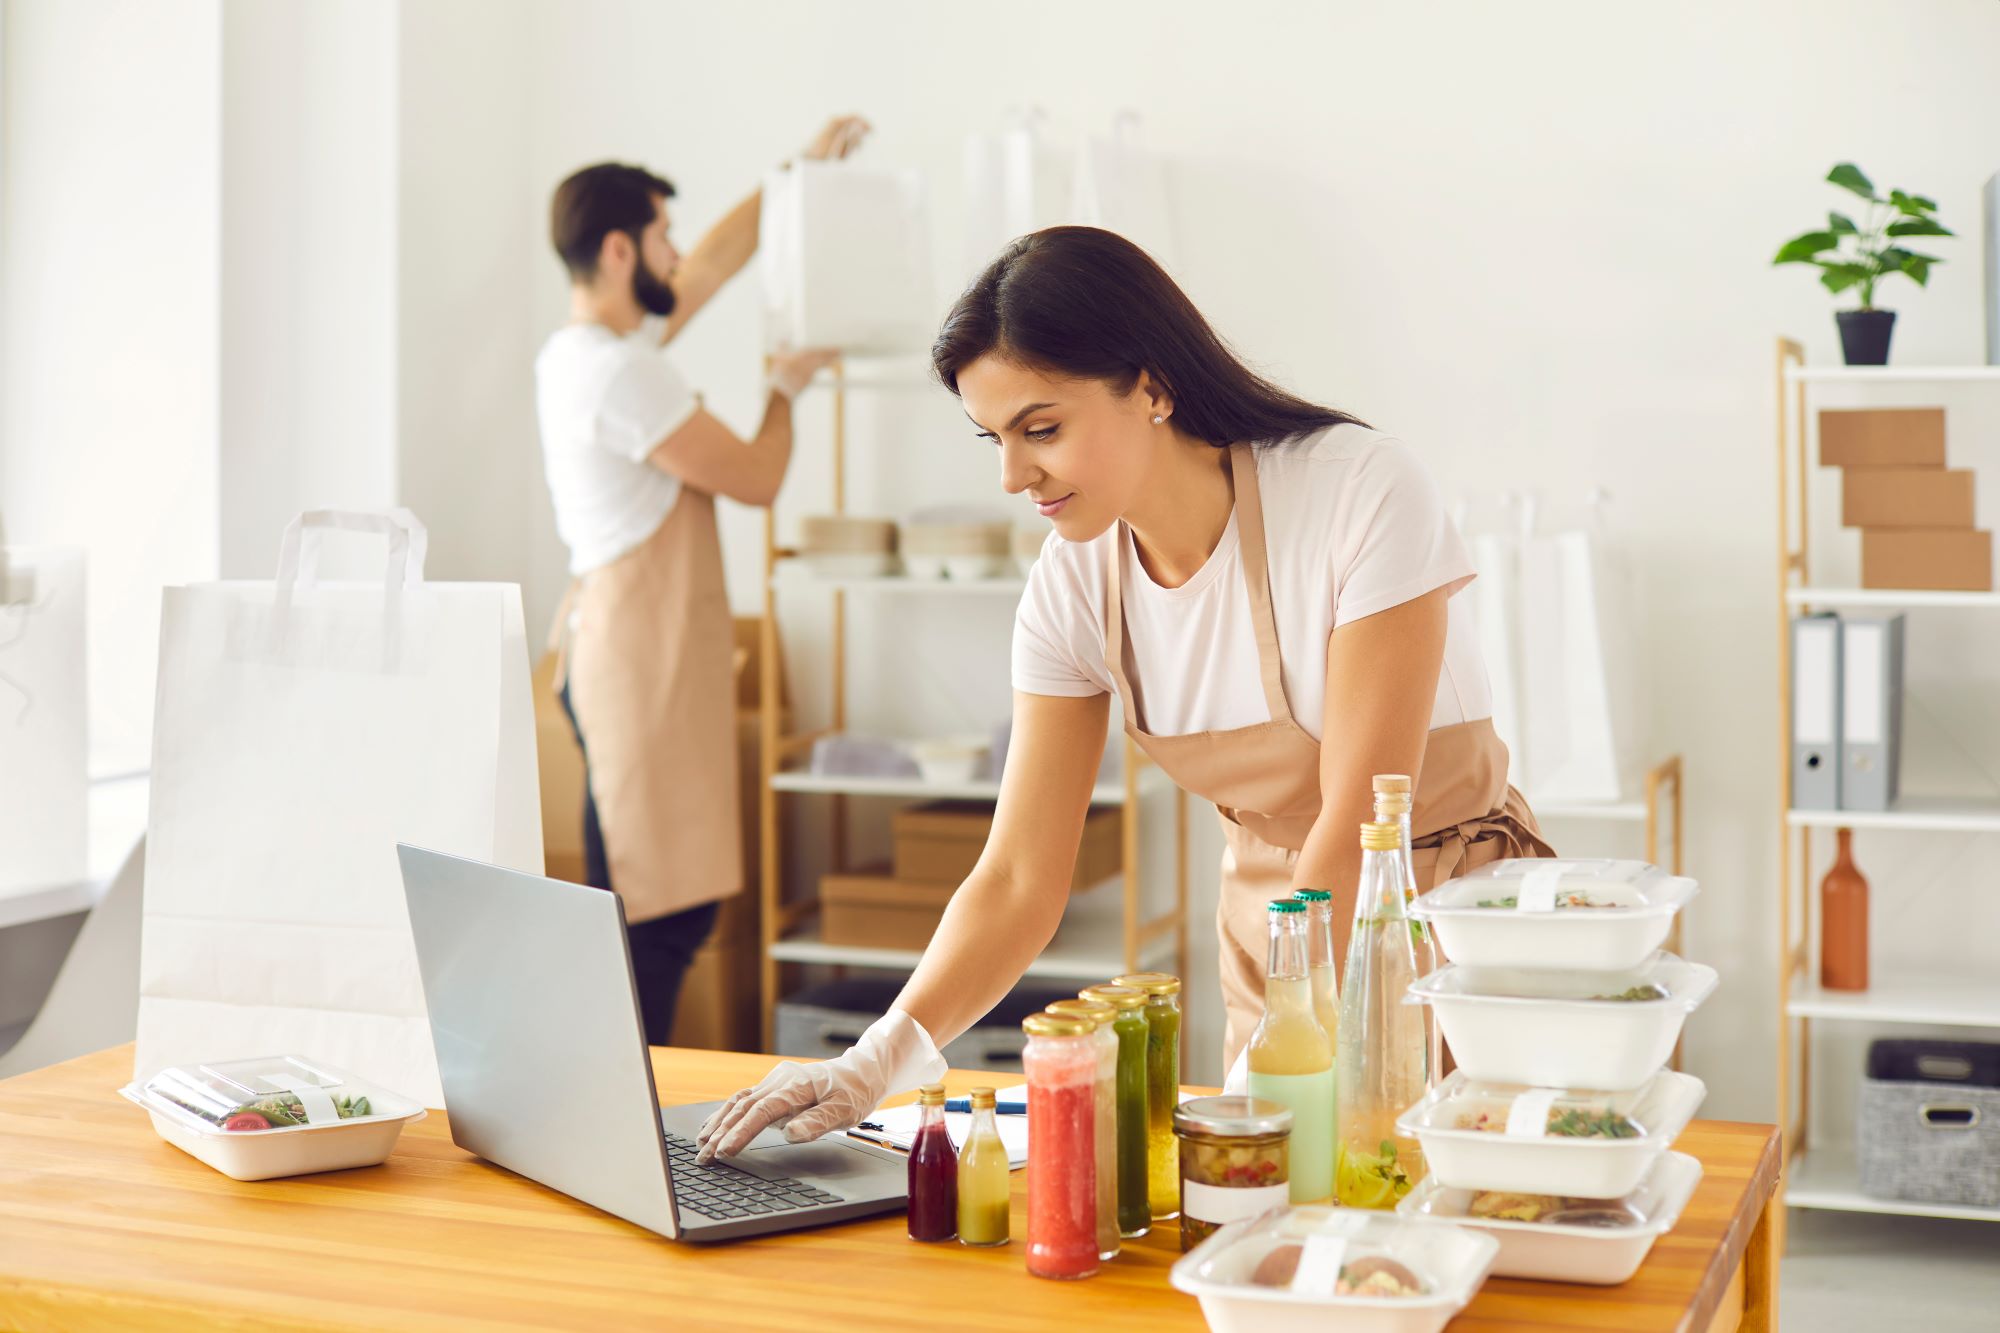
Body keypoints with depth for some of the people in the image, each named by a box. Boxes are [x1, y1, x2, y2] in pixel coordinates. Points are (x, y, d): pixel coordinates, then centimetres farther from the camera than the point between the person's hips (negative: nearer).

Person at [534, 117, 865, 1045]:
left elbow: (718, 260, 28)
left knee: (667, 913, 12)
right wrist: (785, 387, 8)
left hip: (620, 654, 11)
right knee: (657, 916, -8)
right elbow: (756, 479, -10)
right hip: (644, 664, -11)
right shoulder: (621, 374, -17)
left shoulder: (589, 349, 15)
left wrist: (801, 170, 33)